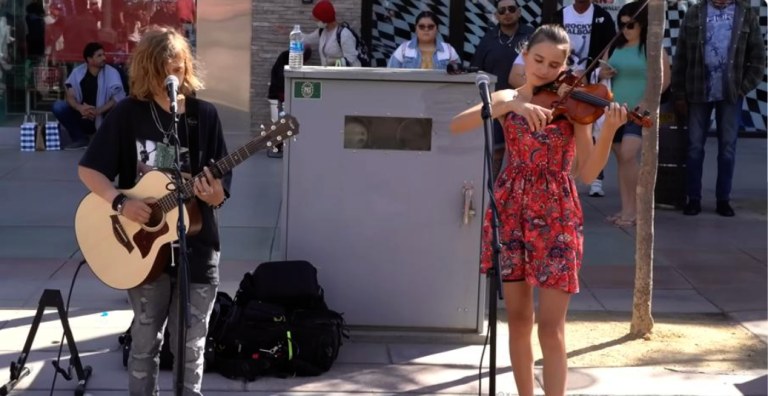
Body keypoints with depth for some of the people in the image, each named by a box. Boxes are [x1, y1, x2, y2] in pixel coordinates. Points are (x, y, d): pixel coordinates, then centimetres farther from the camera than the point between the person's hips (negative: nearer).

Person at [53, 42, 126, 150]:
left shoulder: (111, 72, -10)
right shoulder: (77, 72, -4)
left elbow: (118, 98, -18)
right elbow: (70, 97, -9)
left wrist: (98, 111, -33)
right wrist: (79, 108, -32)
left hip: (103, 119, -2)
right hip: (82, 117, 2)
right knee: (58, 106, -20)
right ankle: (80, 139, -5)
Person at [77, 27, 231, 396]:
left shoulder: (204, 114, 0)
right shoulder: (128, 113, -4)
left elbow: (220, 185, 1)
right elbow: (88, 169, -2)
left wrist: (215, 195, -22)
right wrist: (120, 202, -18)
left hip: (196, 244, 1)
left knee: (190, 345, 8)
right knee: (146, 340, 10)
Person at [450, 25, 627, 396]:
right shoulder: (507, 98, 5)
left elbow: (587, 173, -9)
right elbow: (456, 125, -14)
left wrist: (609, 129, -25)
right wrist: (512, 104, -25)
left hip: (556, 216, -2)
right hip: (512, 211, 2)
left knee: (550, 327, -6)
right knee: (518, 320, 9)